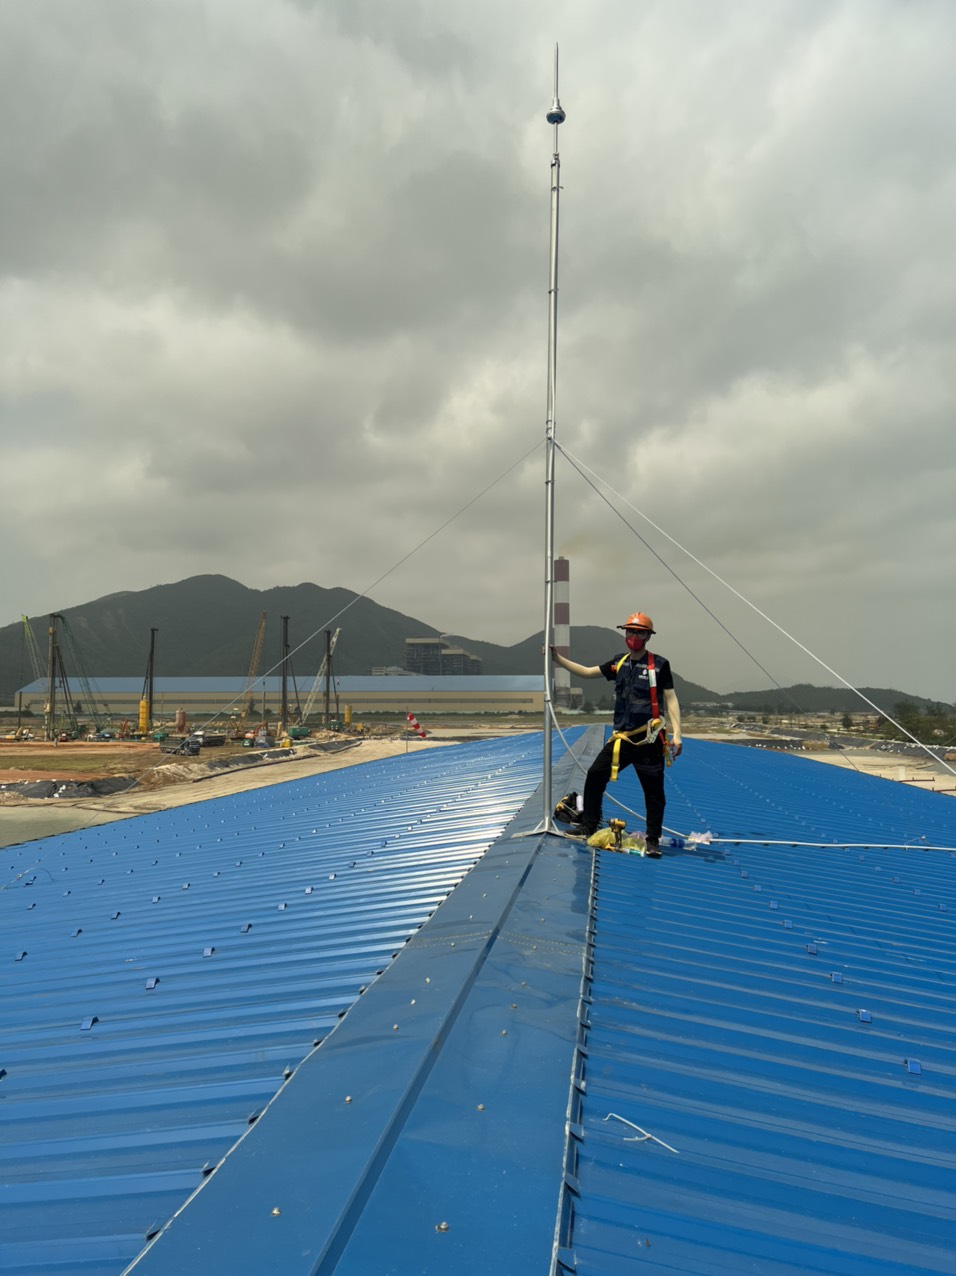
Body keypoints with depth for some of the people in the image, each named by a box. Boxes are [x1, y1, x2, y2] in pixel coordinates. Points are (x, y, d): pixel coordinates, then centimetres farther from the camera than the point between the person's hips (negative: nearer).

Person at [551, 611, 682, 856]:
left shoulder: (659, 664, -5)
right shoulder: (619, 663, 10)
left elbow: (671, 699, -6)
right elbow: (587, 672, 13)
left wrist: (676, 733, -14)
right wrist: (558, 658, 7)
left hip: (649, 739, -5)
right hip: (622, 737, 5)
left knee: (653, 790, 2)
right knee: (595, 775, 5)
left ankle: (653, 840, 17)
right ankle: (588, 826, 19)